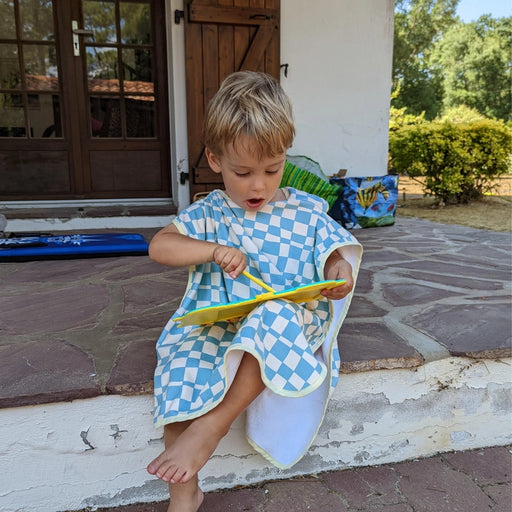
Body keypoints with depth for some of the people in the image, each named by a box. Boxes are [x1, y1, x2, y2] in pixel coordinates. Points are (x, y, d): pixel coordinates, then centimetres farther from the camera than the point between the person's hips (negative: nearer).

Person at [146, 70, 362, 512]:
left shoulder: (306, 211, 5)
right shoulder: (208, 214, 6)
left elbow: (337, 251, 6)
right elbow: (159, 246, -3)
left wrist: (339, 273, -19)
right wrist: (214, 250, -19)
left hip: (289, 329, -1)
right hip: (214, 330, 2)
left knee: (277, 317, -35)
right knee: (179, 365, -24)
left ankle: (212, 425, -23)